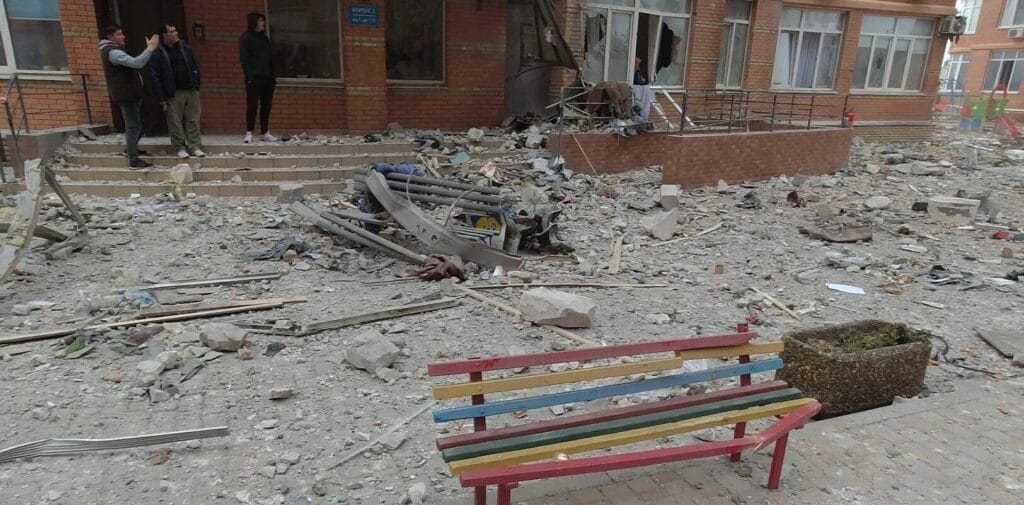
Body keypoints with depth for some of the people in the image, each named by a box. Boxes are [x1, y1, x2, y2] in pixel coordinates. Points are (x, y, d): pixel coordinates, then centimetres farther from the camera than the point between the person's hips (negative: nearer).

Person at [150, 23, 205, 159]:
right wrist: (163, 97, -10)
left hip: (191, 91, 4)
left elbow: (194, 68, 15)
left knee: (193, 120, 4)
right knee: (175, 122, 2)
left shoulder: (185, 47, 10)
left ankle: (194, 146, 11)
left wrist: (196, 86, 7)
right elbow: (155, 76, -5)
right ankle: (180, 147, 12)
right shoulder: (158, 53, -3)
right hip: (173, 93, -3)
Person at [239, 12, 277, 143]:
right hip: (254, 78, -6)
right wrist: (249, 76, -16)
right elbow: (243, 58, -8)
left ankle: (265, 133, 12)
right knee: (252, 105, -6)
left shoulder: (264, 38, 18)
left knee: (266, 105, 6)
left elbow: (271, 57, 17)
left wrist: (273, 75, 9)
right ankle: (249, 133, -2)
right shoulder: (245, 38, -1)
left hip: (267, 78, 6)